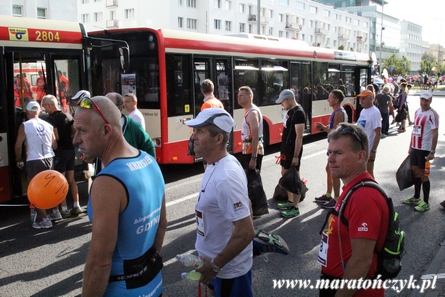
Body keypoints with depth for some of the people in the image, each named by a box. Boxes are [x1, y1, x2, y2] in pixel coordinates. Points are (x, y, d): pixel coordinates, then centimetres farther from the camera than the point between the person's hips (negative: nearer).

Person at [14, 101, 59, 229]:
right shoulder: (48, 125, 3)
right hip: (49, 159, 5)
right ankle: (56, 212, 33)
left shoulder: (24, 125, -8)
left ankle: (45, 220, 2)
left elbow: (18, 145, -10)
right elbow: (55, 145, 5)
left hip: (34, 161, -5)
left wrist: (19, 160, 4)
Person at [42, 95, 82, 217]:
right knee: (71, 180, 14)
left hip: (59, 152, -7)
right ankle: (76, 206, 16)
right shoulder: (68, 116, 8)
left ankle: (64, 209, 2)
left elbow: (55, 137, -20)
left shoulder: (51, 119, -14)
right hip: (71, 150, 7)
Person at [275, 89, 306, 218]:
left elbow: (299, 136, -22)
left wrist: (296, 156, -24)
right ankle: (290, 202, 32)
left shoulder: (298, 113, -19)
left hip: (293, 151, -11)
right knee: (285, 174, 19)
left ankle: (295, 208, 5)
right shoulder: (290, 111, 11)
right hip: (286, 149, 11)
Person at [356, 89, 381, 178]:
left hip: (368, 149, -8)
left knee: (369, 173, 2)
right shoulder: (363, 111, 10)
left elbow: (378, 133, -18)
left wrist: (373, 150, -22)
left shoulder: (374, 112, -15)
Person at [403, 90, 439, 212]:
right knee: (415, 172, 15)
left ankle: (426, 203, 8)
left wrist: (432, 152, -18)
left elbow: (435, 134, -15)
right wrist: (410, 146, 16)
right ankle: (416, 197, 30)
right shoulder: (417, 111, 10)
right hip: (415, 147, 7)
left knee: (423, 175, -2)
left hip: (425, 149, -7)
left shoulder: (432, 114, -12)